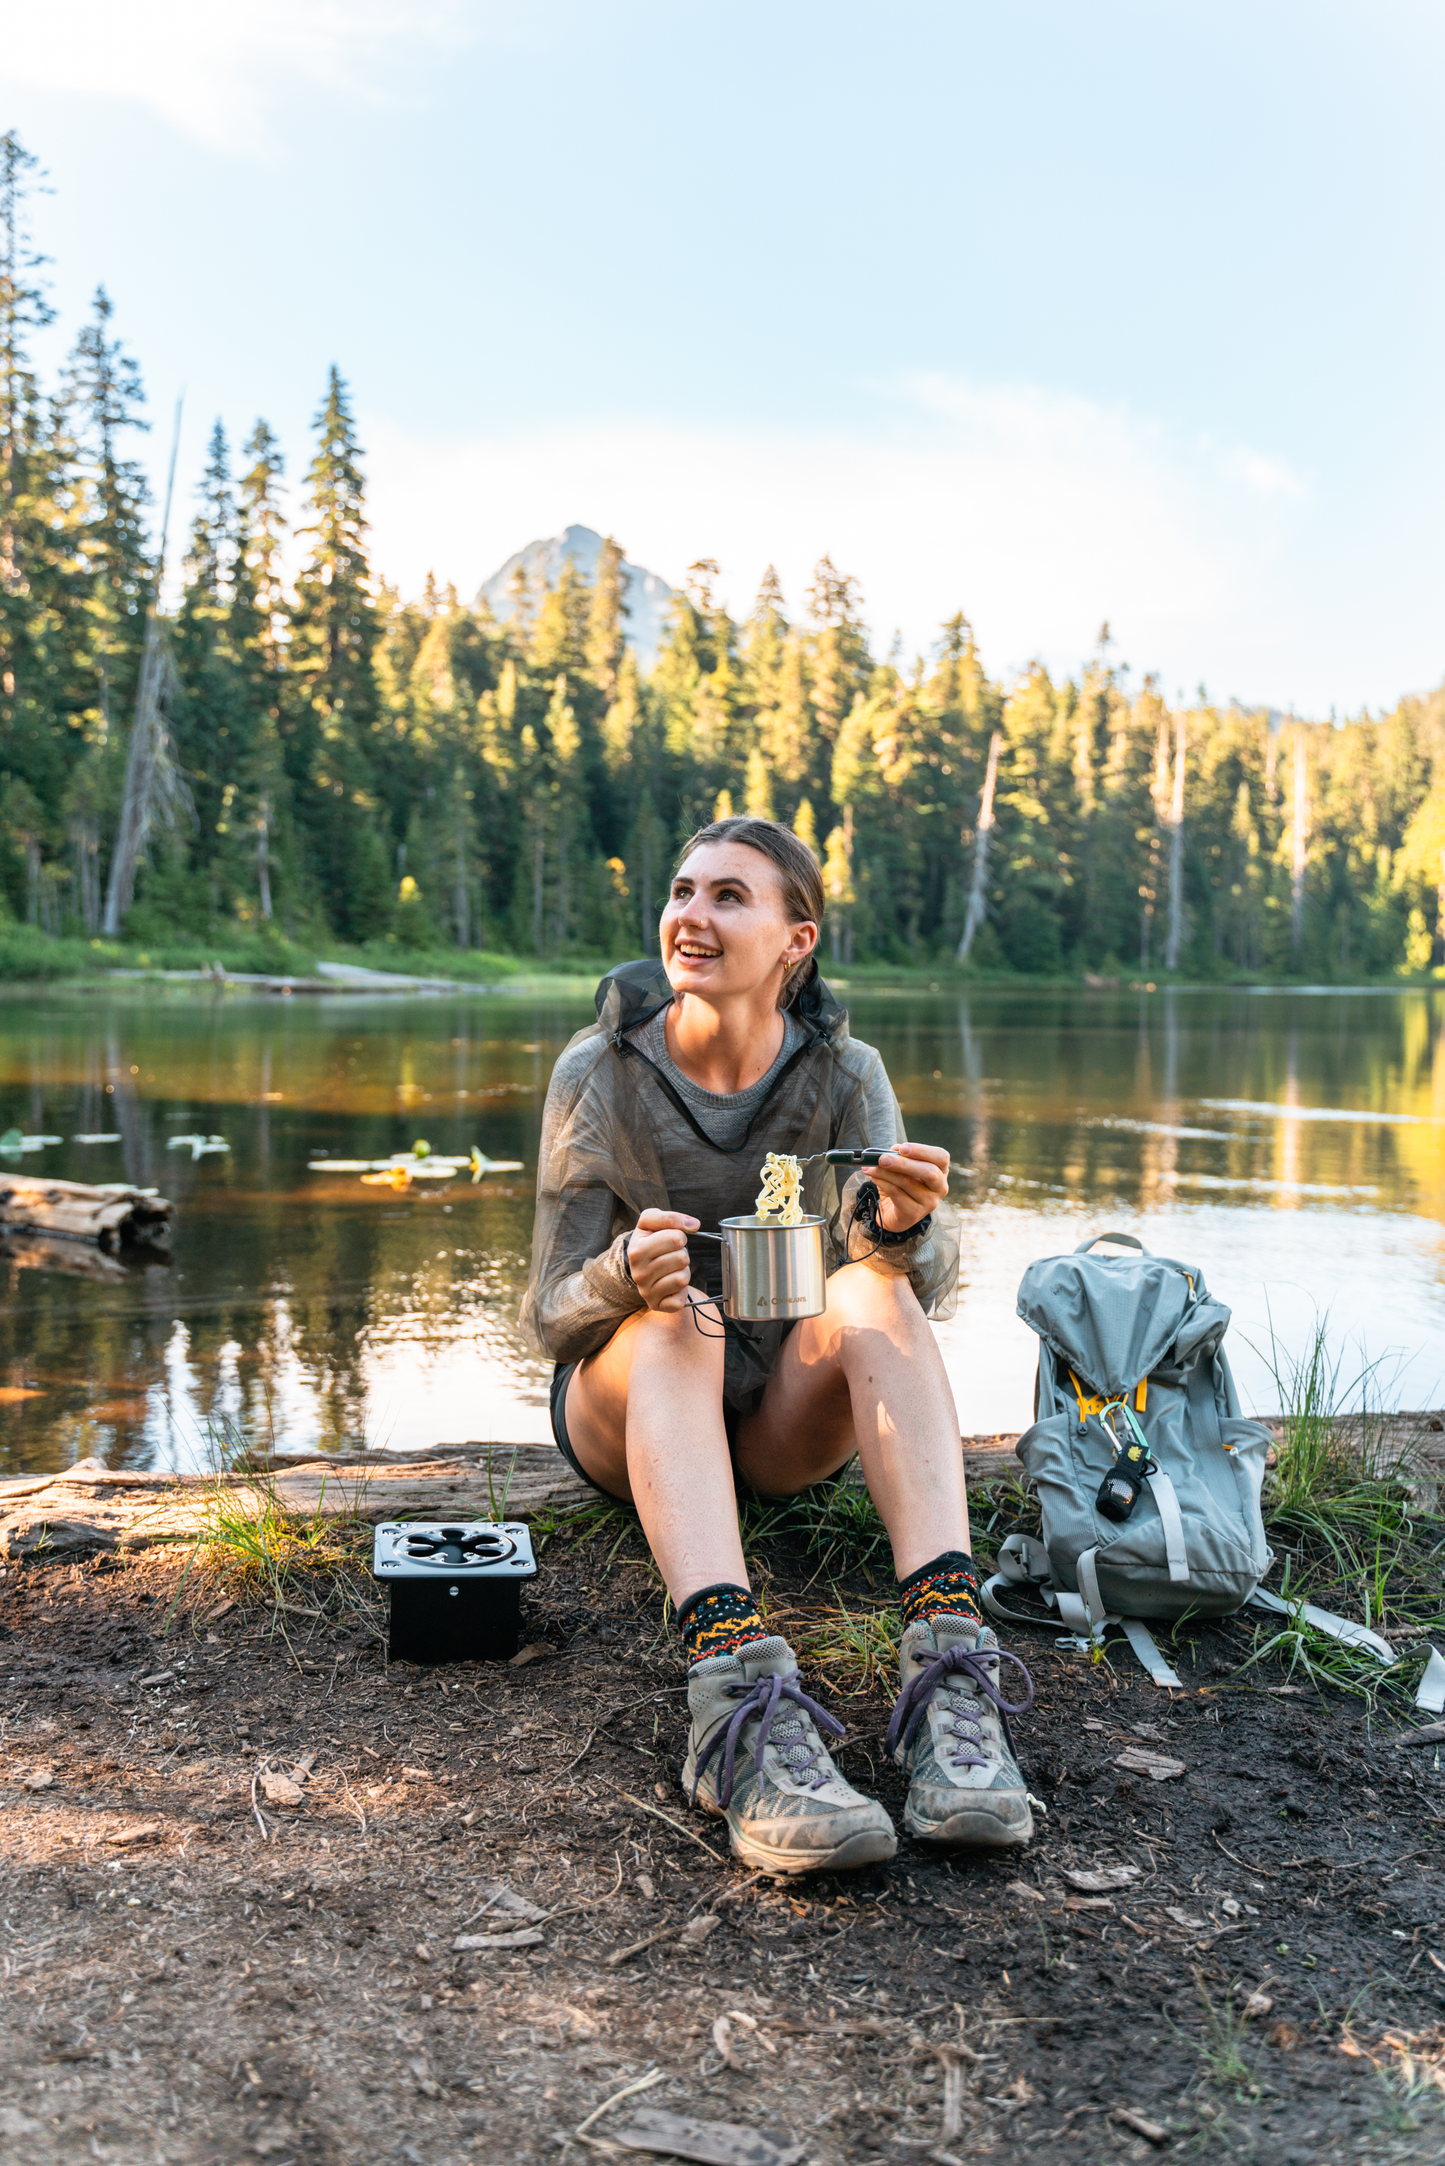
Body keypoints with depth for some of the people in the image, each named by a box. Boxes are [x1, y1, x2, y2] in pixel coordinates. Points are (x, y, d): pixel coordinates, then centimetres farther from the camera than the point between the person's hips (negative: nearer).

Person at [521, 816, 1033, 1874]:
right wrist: (626, 1274, -35)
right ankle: (742, 1701, -54)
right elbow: (552, 1313, -11)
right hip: (624, 1407, -1)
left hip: (783, 1413, 1)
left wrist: (905, 1228, -43)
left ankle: (950, 1674, -44)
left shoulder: (843, 1072, -9)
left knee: (874, 1291, -29)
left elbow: (927, 1291, -19)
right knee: (674, 1323, -34)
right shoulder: (599, 1073, -11)